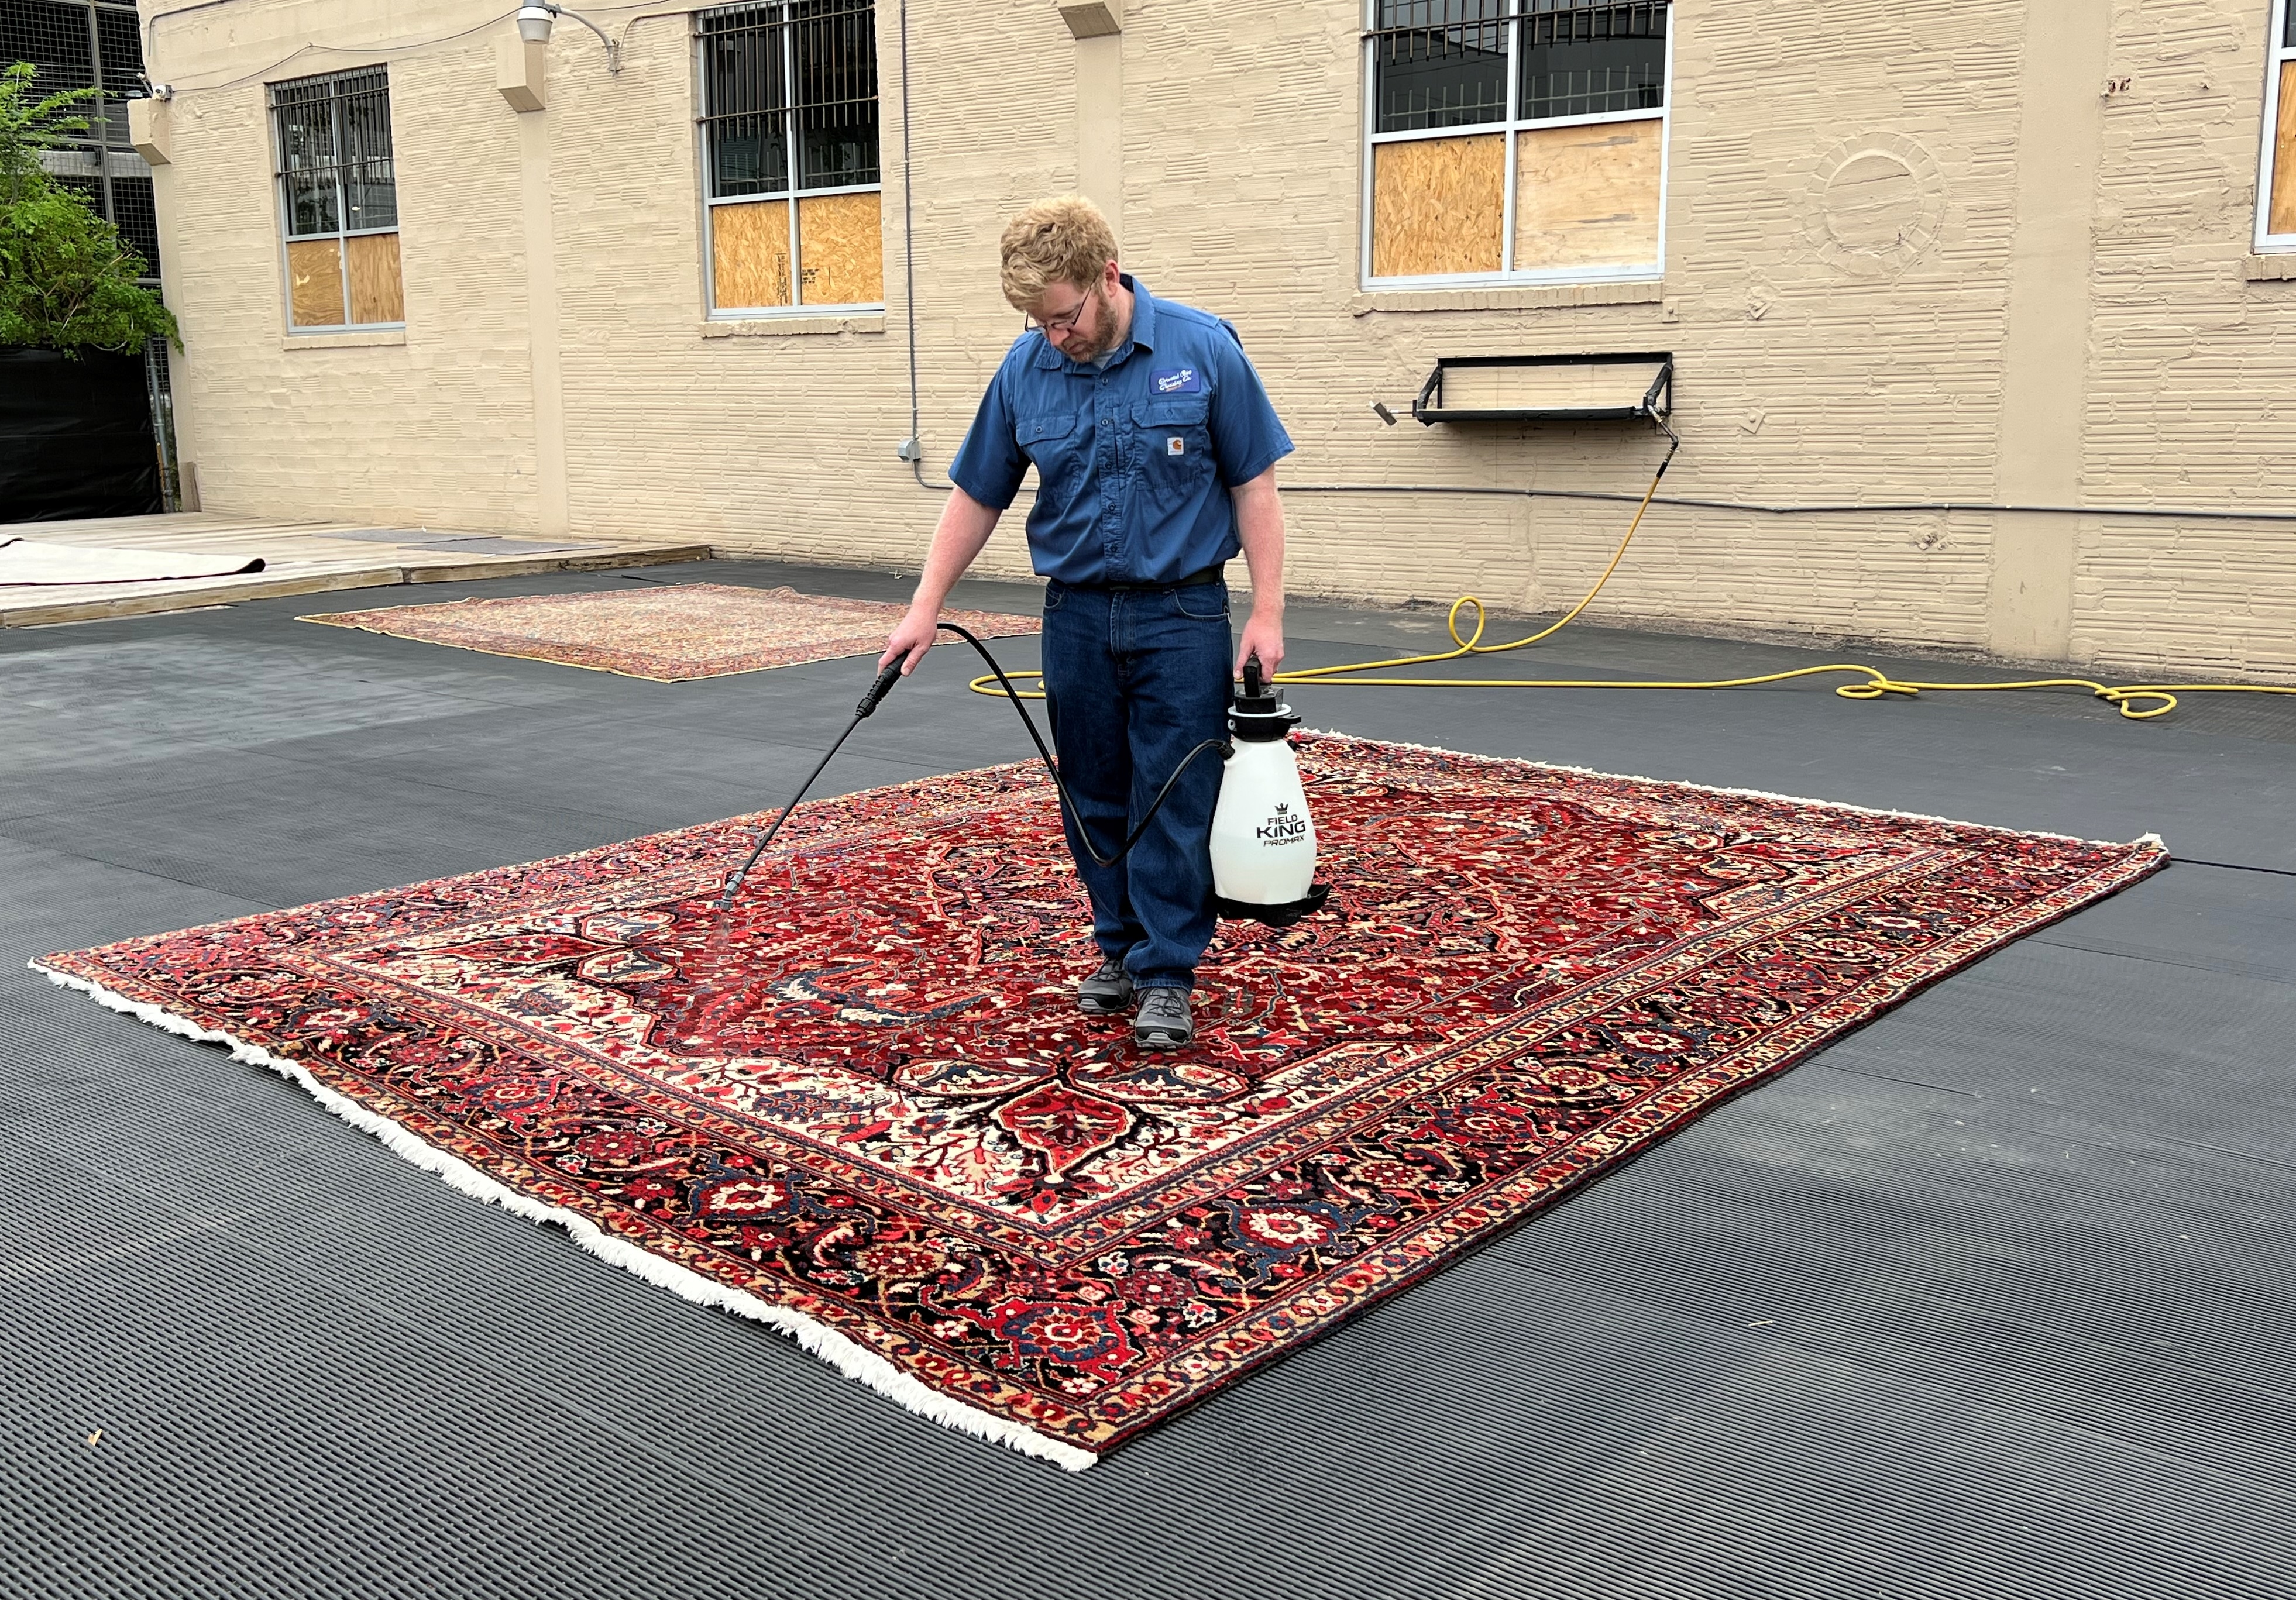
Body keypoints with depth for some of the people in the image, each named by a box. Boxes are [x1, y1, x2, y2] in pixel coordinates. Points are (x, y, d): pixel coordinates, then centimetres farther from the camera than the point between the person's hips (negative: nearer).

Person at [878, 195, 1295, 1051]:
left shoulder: (1203, 350, -10)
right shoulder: (1024, 371, -1)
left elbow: (1254, 485, -6)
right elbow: (977, 496, 7)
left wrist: (1267, 611, -10)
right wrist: (925, 609, 4)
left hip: (1180, 613, -3)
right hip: (1077, 616, 4)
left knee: (1173, 801, -1)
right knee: (1095, 799, 11)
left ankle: (1166, 976, 8)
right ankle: (1120, 950, 26)